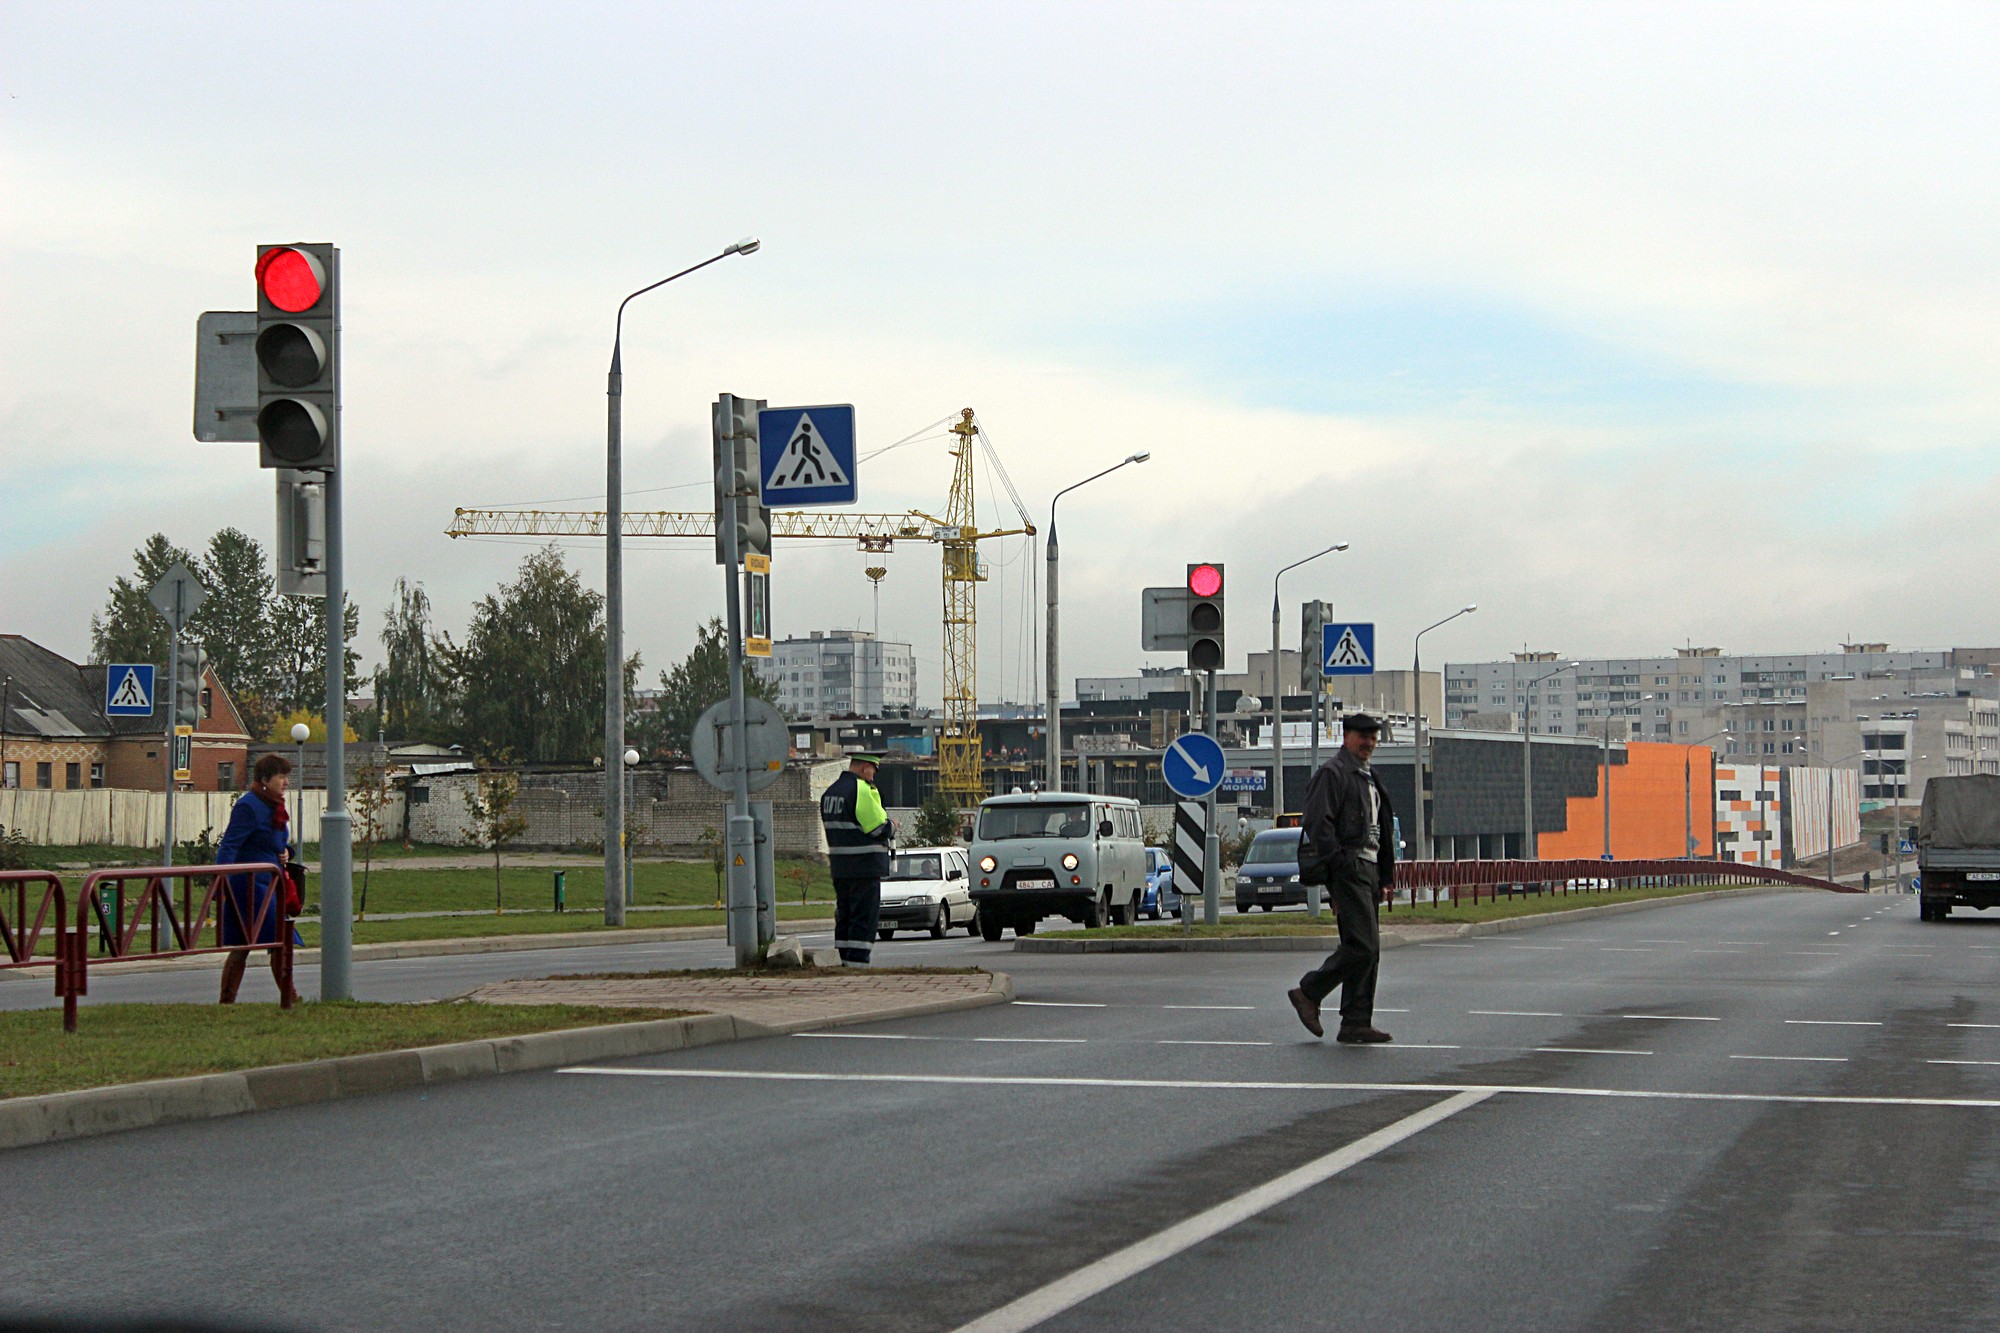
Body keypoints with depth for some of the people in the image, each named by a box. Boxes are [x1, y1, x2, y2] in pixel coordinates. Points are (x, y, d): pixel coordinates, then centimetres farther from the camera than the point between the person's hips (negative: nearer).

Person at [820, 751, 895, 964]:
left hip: (839, 865, 9)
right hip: (864, 865, -9)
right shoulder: (862, 790, -15)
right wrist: (892, 828, 6)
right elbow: (880, 828, -16)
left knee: (845, 913, 13)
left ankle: (845, 960, 16)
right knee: (865, 915, -5)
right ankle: (858, 961, -9)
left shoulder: (830, 792, 13)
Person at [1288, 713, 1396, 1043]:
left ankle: (1356, 1024, 8)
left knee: (1367, 949, 7)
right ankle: (1309, 992, -4)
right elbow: (1316, 822, -16)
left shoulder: (1368, 778, 24)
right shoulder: (1332, 773, -6)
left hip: (1368, 870, 10)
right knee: (1362, 945, -16)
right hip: (1348, 869, -10)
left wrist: (1383, 875, 20)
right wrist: (1339, 863, -22)